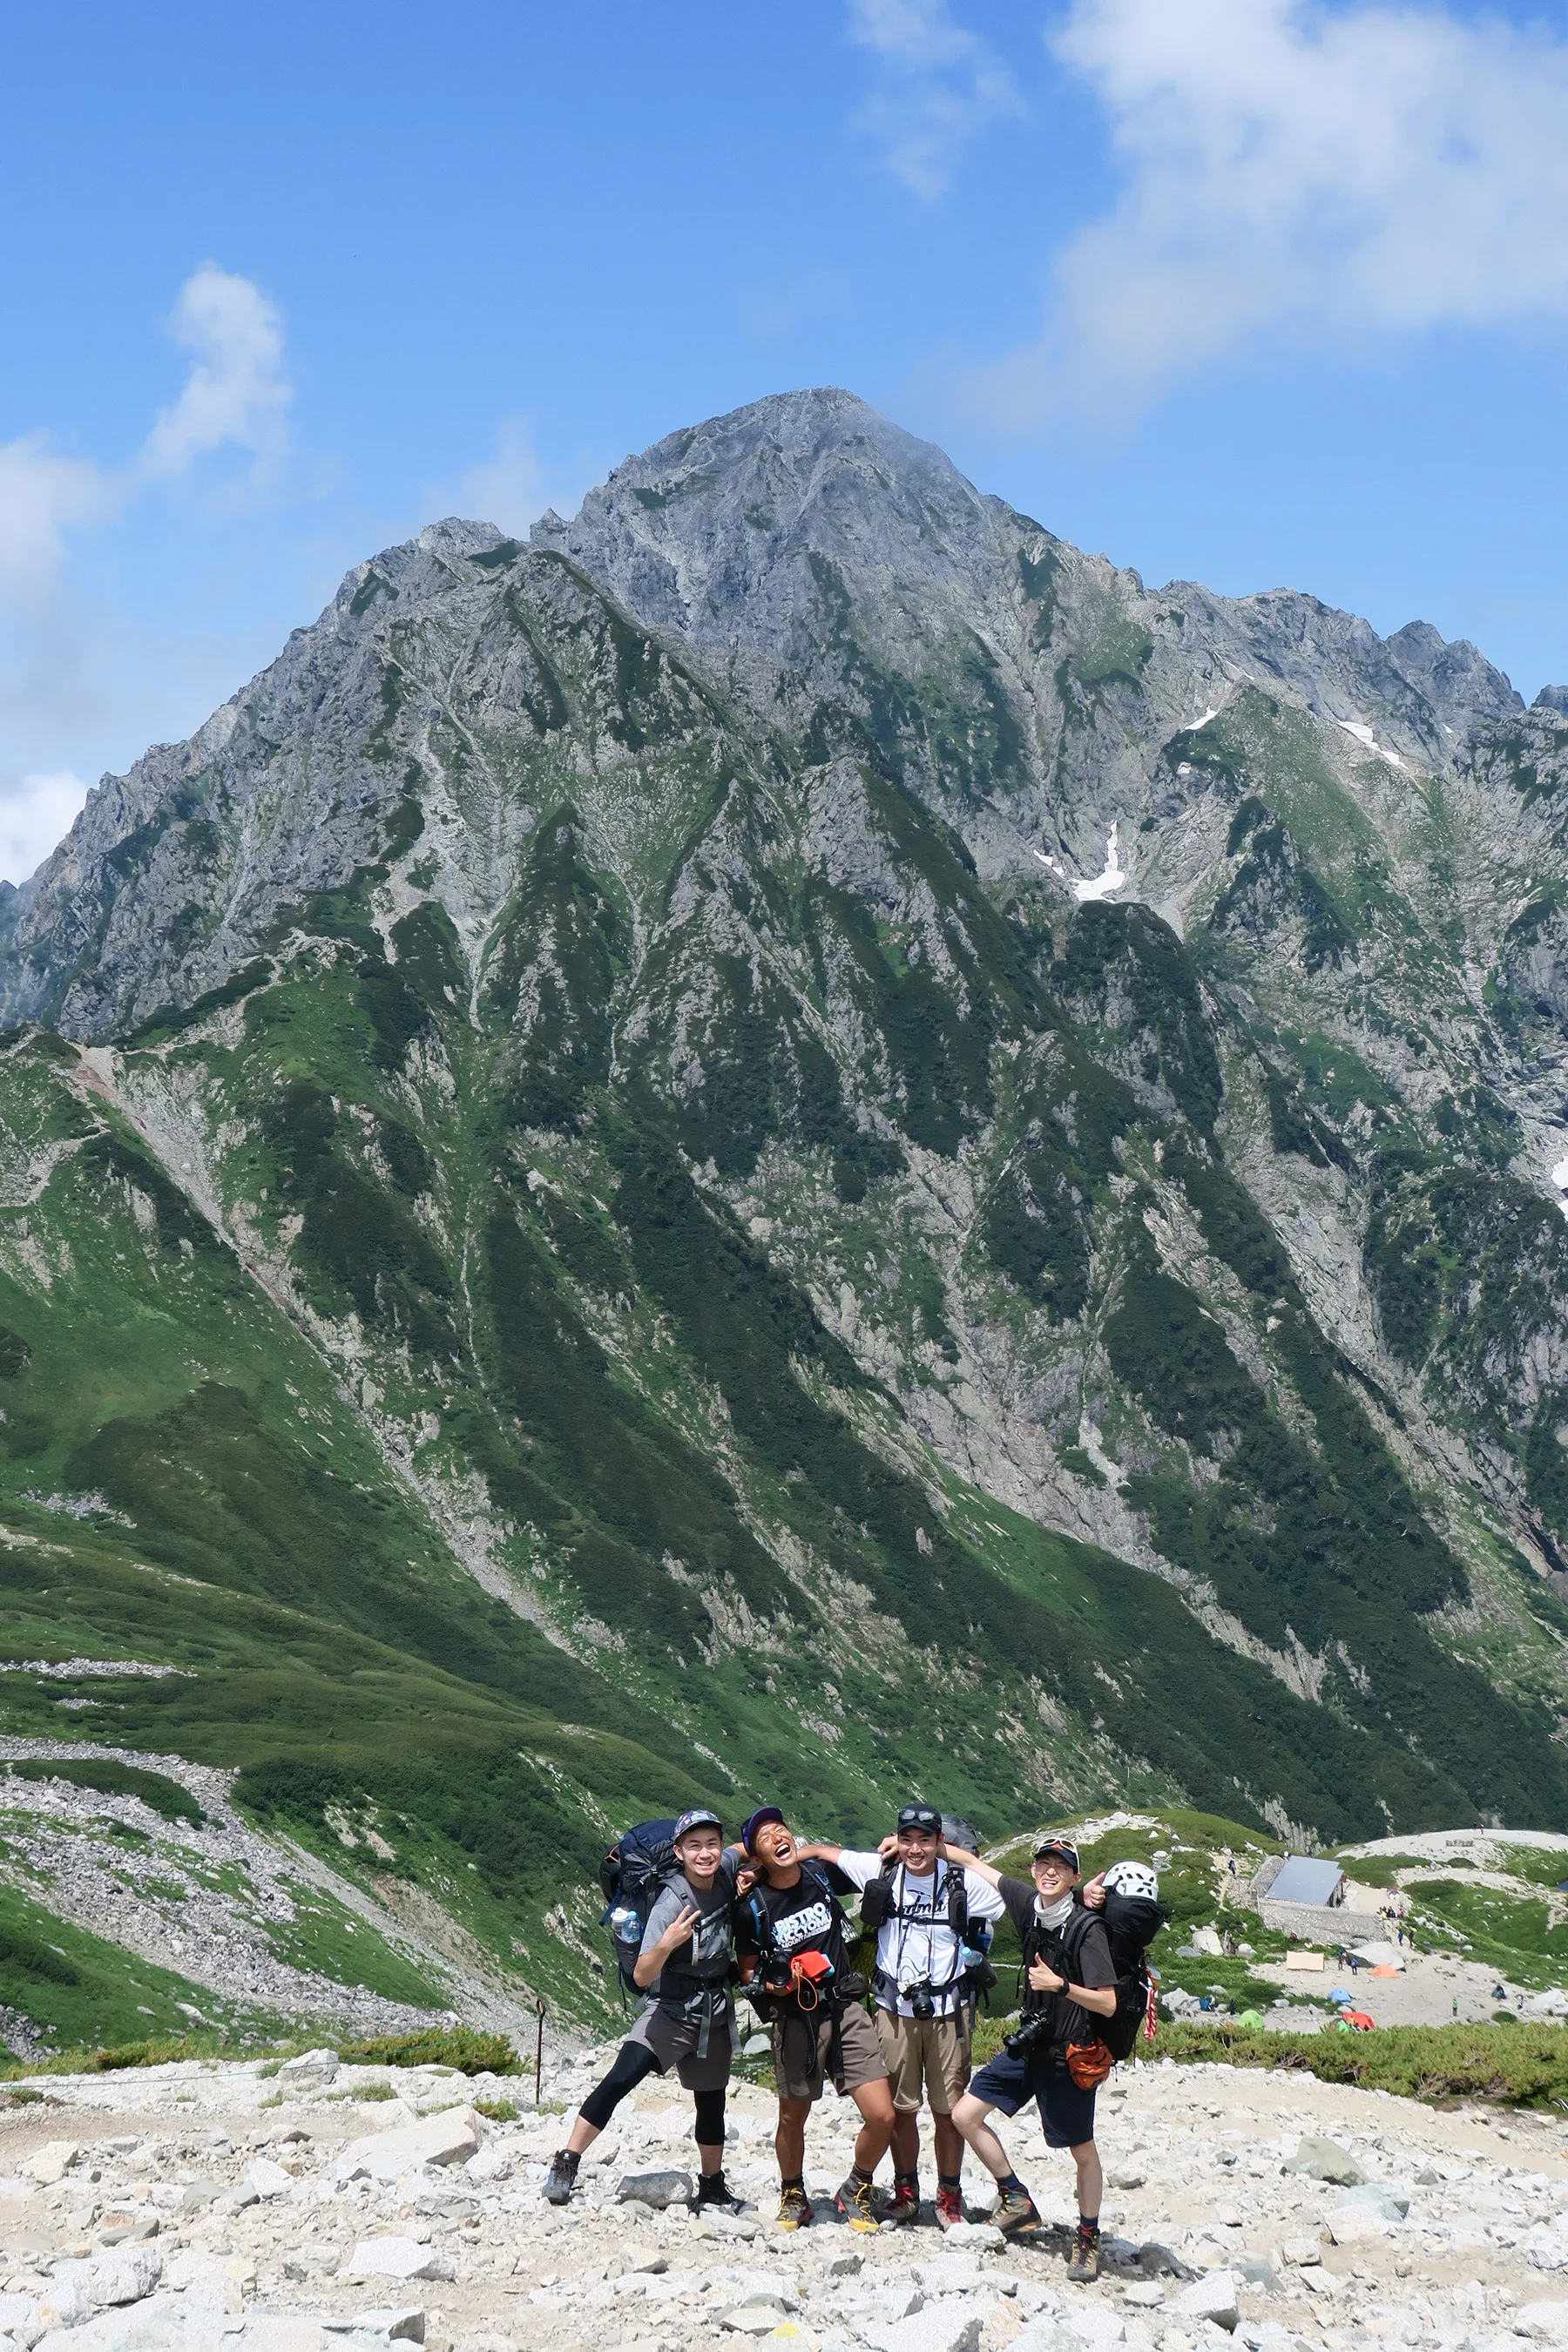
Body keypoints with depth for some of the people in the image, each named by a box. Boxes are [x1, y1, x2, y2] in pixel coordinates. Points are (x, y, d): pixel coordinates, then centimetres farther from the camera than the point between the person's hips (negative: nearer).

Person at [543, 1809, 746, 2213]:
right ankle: (565, 2165, -19)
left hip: (716, 2015, 5)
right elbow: (642, 1975, -26)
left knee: (712, 2101, 15)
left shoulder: (727, 1876, -7)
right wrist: (667, 1943, -44)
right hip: (670, 2010, -5)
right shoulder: (672, 1903, -22)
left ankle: (712, 2191, 33)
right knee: (620, 2080, -23)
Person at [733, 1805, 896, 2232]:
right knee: (792, 2119, 12)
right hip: (794, 2020, -2)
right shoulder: (753, 1908, -8)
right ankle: (793, 2198, 38)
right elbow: (748, 1972, 2)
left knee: (882, 2116, -8)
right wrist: (775, 1986, -15)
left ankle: (857, 2192, 17)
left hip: (845, 2011, 2)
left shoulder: (821, 1877, 1)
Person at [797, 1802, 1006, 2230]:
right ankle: (905, 2191, 21)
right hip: (895, 2008, 1)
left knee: (949, 2108, 2)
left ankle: (949, 2195, 16)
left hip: (948, 2009, -1)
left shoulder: (963, 1882, -6)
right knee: (900, 2108, 6)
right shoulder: (880, 1872, -2)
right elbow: (821, 1851, 7)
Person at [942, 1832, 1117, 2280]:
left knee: (1082, 2150, 7)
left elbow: (1108, 2004, -20)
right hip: (1029, 2043, 6)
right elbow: (975, 1864, 8)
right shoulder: (1028, 1903, -4)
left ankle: (1089, 2239, 26)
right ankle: (1018, 2203, 15)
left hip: (1069, 2055, -6)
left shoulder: (1087, 1928, -20)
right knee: (965, 2114, 3)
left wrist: (1060, 1985, -27)